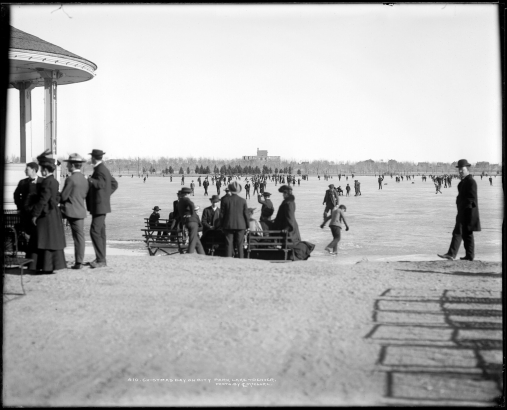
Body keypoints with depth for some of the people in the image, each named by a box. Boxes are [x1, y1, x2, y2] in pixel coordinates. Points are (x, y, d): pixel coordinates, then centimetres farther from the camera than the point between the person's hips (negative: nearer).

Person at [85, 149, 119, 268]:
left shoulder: (100, 170, -16)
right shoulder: (103, 169, 16)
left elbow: (100, 183, -32)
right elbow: (114, 184, 23)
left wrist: (89, 179, -23)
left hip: (99, 206, -11)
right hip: (100, 206, 11)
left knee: (95, 231, -13)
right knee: (100, 232, 13)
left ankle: (101, 260, -15)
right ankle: (101, 258, 18)